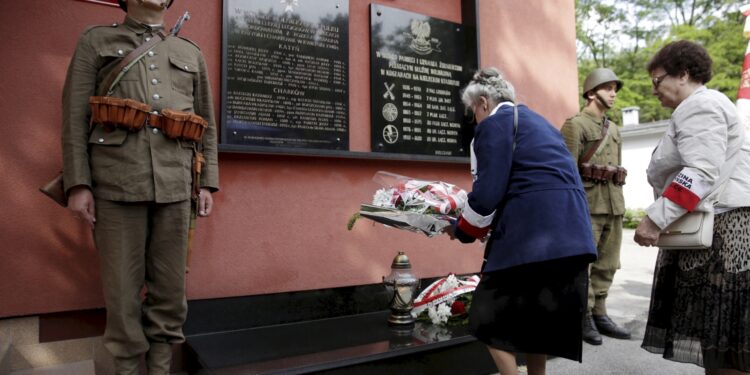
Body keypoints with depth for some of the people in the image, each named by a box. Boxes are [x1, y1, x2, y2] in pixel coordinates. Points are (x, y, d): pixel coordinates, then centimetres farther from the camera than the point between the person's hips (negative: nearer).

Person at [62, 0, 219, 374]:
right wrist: (77, 184, -5)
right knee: (122, 288, 3)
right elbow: (74, 116, 4)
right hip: (117, 181, -2)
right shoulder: (96, 41, 13)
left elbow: (208, 125, 16)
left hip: (174, 184, 2)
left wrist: (208, 183, 8)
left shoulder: (191, 53, 19)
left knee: (170, 288, 6)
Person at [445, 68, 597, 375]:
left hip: (532, 231, -9)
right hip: (569, 231, 9)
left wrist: (462, 230, 5)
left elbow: (488, 190, -11)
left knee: (491, 317, 3)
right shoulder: (537, 121, 25)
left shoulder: (495, 123, -2)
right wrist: (493, 221, 31)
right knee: (536, 318, 18)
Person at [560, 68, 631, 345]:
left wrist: (619, 205, 17)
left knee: (608, 265, 10)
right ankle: (585, 317, 6)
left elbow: (617, 168, 21)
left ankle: (600, 314, 20)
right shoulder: (574, 125, -4)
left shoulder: (613, 129, 20)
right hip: (587, 205, -8)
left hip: (613, 205, 8)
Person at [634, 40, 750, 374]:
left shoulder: (699, 105, -10)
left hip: (719, 230, -11)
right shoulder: (703, 106, 23)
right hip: (710, 228, 11)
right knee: (714, 332, 11)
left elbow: (701, 174, -23)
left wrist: (655, 219, -24)